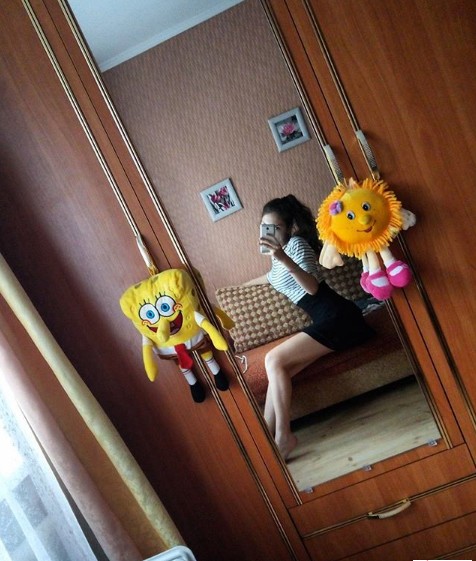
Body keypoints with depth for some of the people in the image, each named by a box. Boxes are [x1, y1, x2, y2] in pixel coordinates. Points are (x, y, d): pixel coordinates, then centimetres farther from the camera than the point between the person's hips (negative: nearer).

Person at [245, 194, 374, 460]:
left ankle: (283, 436, -14)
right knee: (279, 368, -6)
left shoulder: (296, 242, -7)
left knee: (274, 360, -18)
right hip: (327, 320, 9)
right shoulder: (279, 250, 19)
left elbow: (313, 287, -21)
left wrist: (285, 259, -33)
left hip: (336, 318, -9)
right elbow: (274, 277, 43)